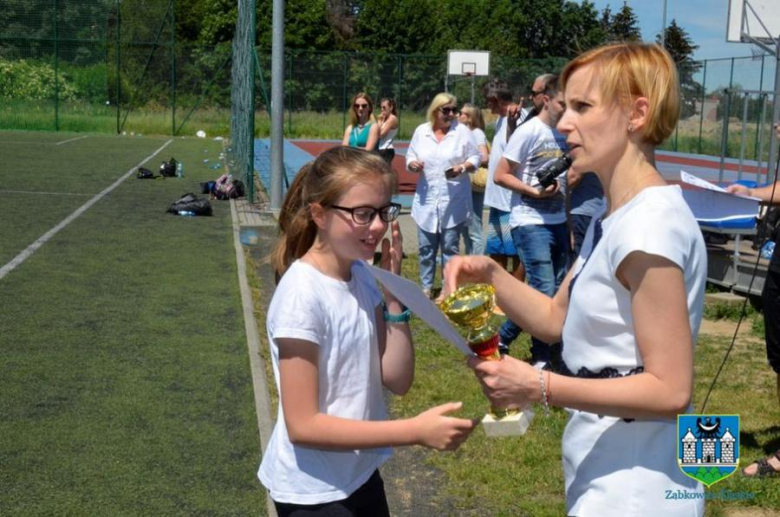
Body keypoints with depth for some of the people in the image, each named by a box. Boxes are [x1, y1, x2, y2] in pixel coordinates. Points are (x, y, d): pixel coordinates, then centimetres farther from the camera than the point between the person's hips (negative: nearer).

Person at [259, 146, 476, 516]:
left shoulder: (362, 276, -2)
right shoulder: (302, 294, -23)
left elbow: (397, 381, -2)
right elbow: (302, 425, -23)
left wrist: (393, 293, -12)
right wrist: (416, 431, -25)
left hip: (361, 474, 7)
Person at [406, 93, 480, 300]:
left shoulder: (462, 131, -2)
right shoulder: (421, 131, 6)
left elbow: (475, 158, 0)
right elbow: (410, 156, 11)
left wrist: (462, 168, -19)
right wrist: (413, 164, -11)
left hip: (454, 202, -2)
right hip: (427, 200, 3)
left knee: (450, 247, 3)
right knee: (426, 247, 8)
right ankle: (426, 286, 21)